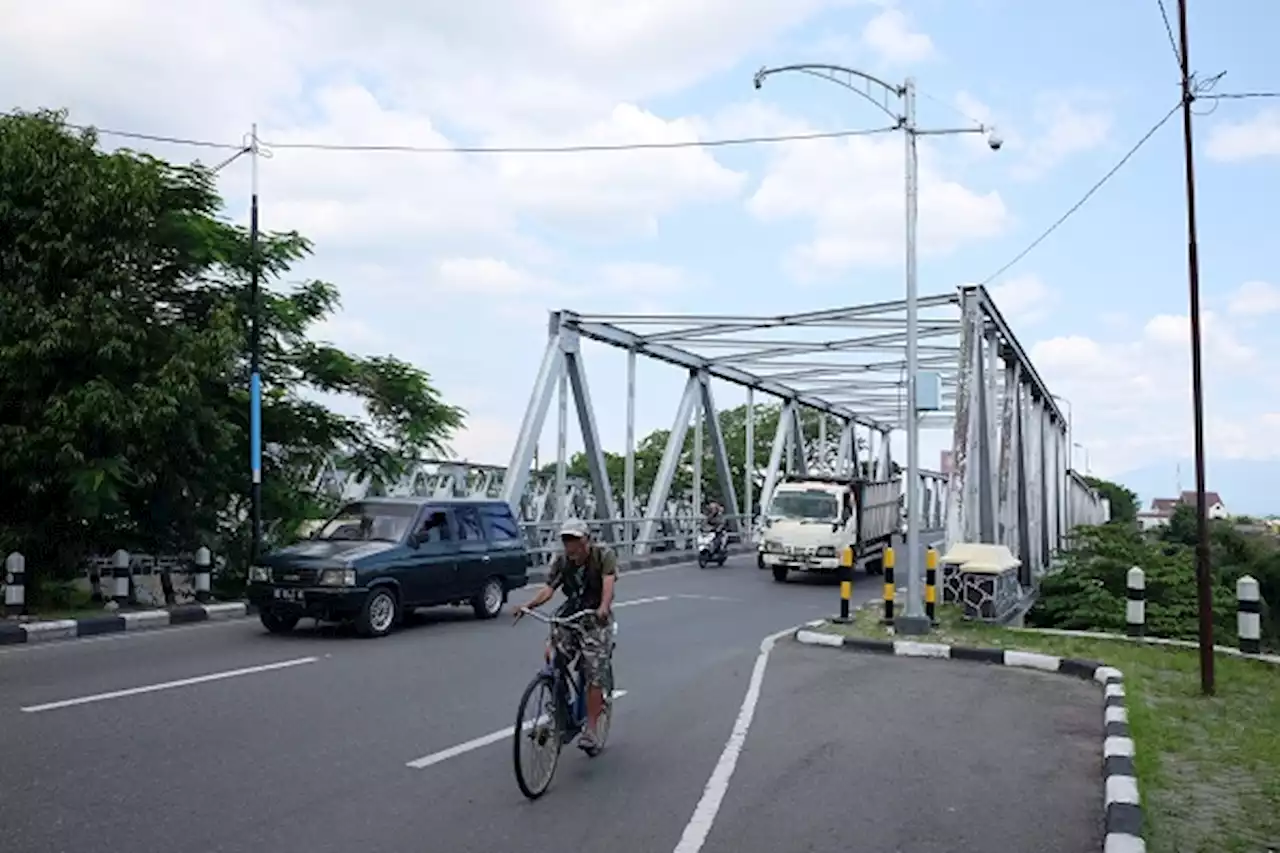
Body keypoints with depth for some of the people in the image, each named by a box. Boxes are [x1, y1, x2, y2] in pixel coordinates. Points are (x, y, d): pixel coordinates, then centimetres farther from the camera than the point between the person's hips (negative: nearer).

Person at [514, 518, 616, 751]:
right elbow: (549, 588, -11)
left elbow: (608, 582, -29)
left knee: (595, 677, -8)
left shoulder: (604, 556, -13)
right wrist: (528, 605, -31)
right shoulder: (561, 561, -1)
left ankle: (590, 729, 1)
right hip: (568, 616, 4)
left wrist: (604, 607, -49)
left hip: (596, 620, -4)